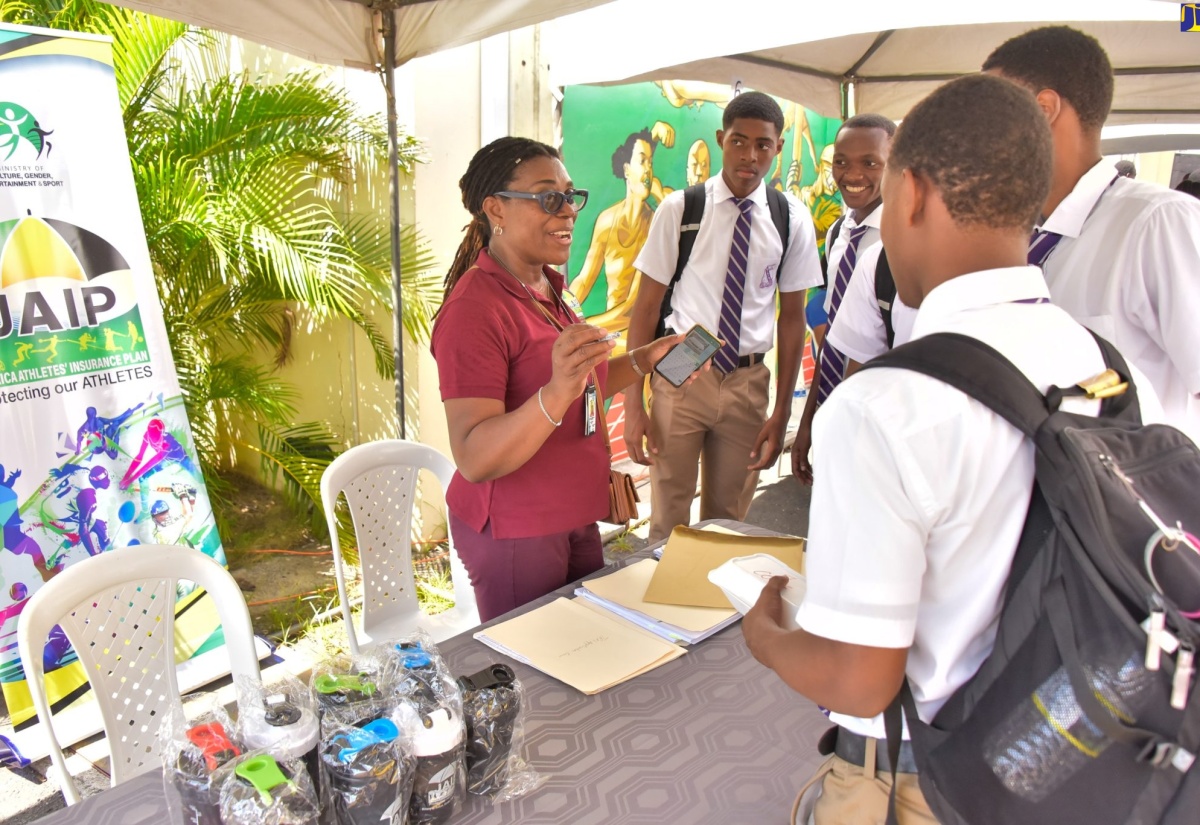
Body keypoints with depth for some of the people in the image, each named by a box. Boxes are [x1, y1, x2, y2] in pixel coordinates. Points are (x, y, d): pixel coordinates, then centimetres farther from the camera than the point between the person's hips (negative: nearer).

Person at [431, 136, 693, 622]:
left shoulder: (551, 289, 7)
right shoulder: (474, 308, -21)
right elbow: (473, 459, -28)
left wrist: (645, 359, 6)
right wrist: (558, 391, -41)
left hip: (576, 519, 8)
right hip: (513, 532, -8)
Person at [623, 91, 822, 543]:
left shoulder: (792, 220, 0)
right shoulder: (679, 209, -5)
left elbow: (792, 315, 4)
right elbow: (646, 307, -4)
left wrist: (781, 413, 1)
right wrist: (634, 404, -8)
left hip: (748, 381, 2)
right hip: (681, 374, -1)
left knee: (729, 516, 14)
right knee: (668, 517, 6)